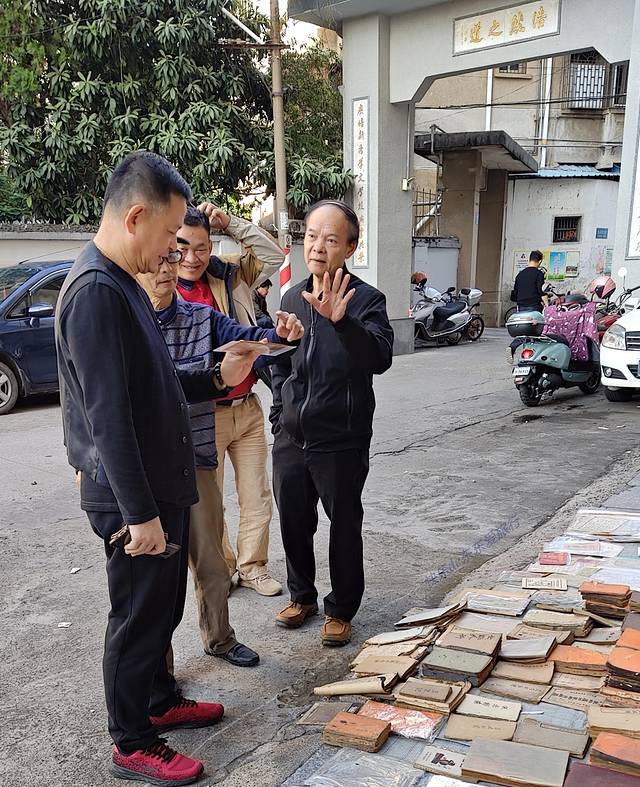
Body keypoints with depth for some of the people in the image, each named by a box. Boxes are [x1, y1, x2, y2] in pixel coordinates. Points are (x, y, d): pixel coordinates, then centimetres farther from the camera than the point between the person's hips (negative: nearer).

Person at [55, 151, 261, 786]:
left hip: (160, 486, 10)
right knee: (139, 617, 6)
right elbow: (108, 417, -25)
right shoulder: (96, 291, -22)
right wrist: (140, 513, -23)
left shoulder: (123, 284, 11)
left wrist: (216, 379, 7)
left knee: (163, 607, 23)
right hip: (133, 498, -10)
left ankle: (160, 701, 42)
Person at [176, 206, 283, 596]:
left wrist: (230, 223, -1)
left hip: (248, 409, 4)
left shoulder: (227, 277, 4)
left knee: (257, 499, 11)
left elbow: (273, 256, 8)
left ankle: (253, 567, 28)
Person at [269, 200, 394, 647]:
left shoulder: (366, 300, -10)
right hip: (291, 439, 5)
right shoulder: (292, 298, 7)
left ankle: (341, 610, 27)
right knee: (294, 523, 16)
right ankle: (302, 596, 38)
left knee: (344, 528, 8)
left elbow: (380, 357, -29)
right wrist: (280, 417, 14)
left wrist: (341, 321, -44)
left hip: (341, 442, -5)